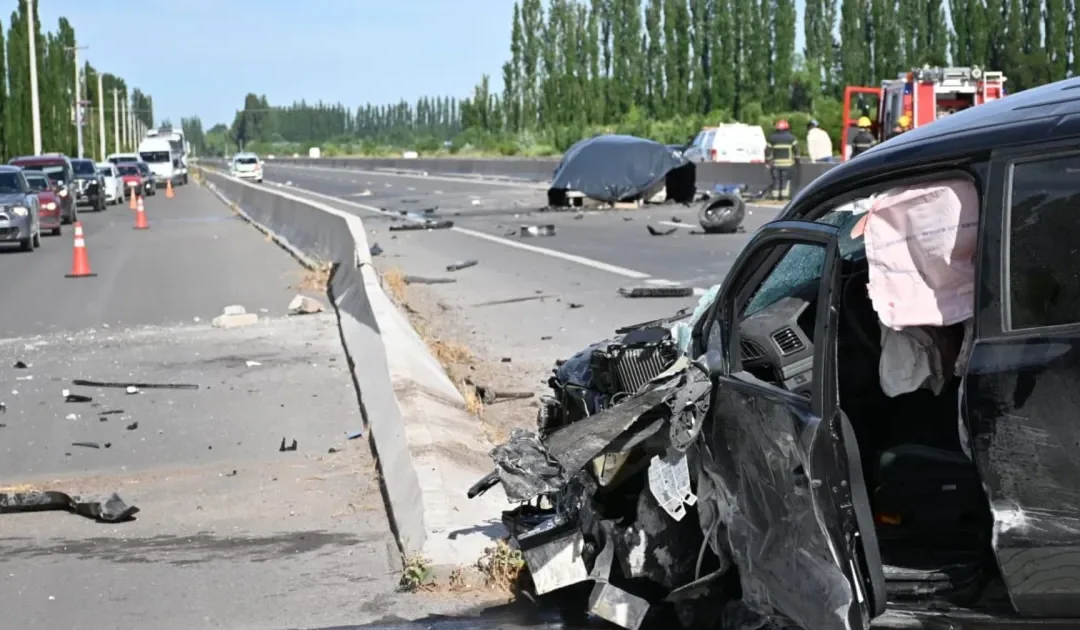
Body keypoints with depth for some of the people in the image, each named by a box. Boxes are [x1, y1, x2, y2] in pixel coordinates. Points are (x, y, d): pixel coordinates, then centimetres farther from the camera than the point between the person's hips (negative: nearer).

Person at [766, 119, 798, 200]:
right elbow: (796, 149, -1)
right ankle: (783, 194, -2)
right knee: (785, 179, 5)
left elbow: (768, 150, 2)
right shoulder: (791, 137, 3)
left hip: (775, 163, 1)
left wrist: (767, 160, 9)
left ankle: (776, 195, 4)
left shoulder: (772, 138, 4)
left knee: (776, 179, 7)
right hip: (787, 163, -1)